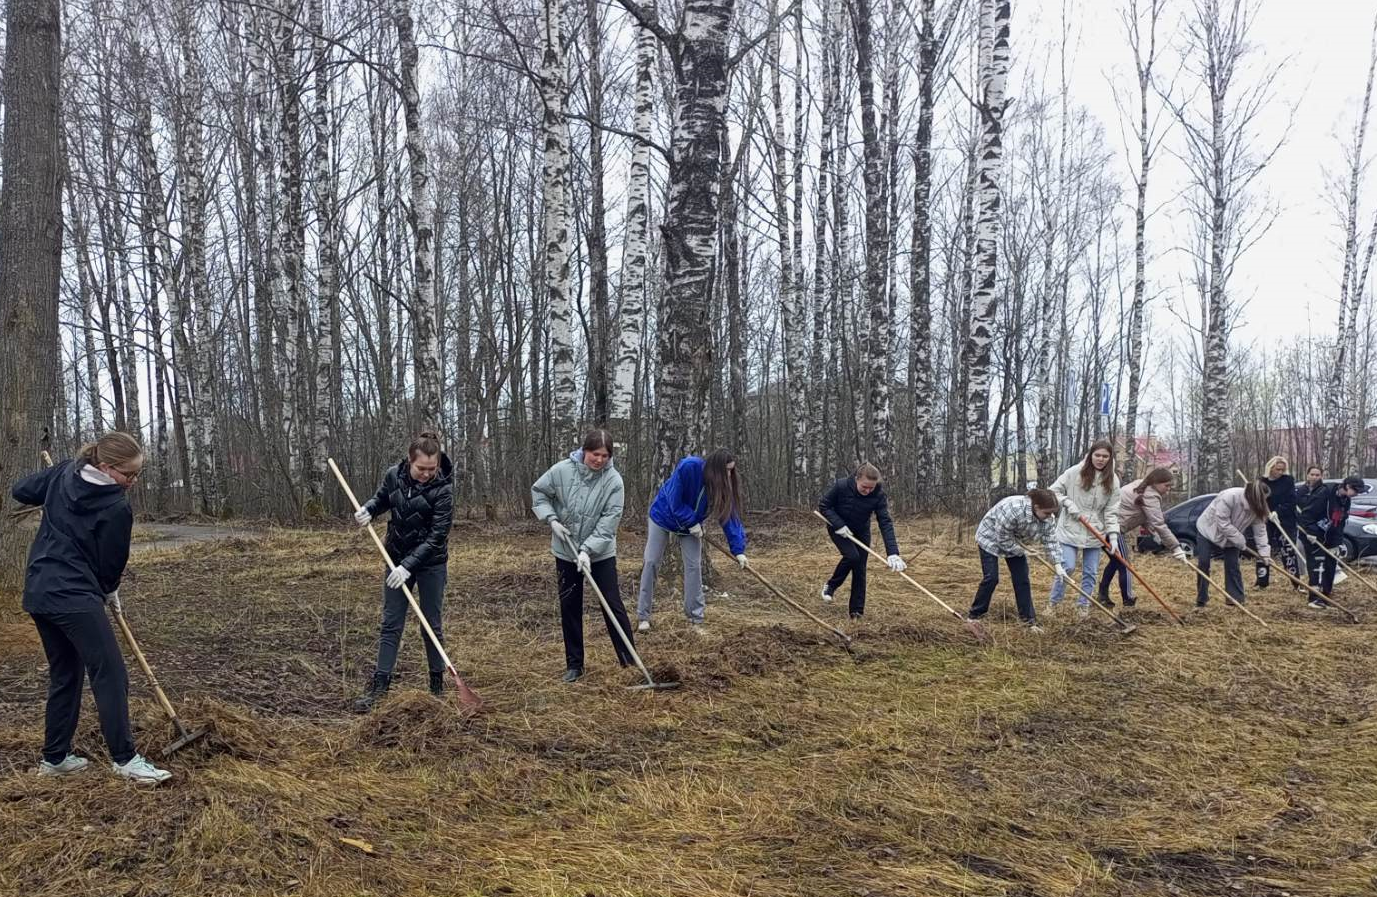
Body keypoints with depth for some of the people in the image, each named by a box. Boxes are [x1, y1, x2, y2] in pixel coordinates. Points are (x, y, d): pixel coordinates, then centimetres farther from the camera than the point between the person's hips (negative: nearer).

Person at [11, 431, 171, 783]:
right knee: (110, 673, -6)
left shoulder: (64, 473, 4)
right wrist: (109, 592, 15)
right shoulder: (117, 508, -15)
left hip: (39, 590, 9)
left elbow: (20, 491, 18)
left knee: (64, 674, 17)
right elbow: (111, 564, -4)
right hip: (74, 596, -9)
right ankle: (125, 758, -7)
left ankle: (55, 757, 22)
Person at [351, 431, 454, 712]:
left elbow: (436, 536, -23)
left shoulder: (442, 489, -21)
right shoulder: (393, 475, -8)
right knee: (390, 624, 5)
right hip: (396, 560, 4)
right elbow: (382, 498, 14)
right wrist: (368, 509, -9)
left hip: (431, 563, -4)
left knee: (432, 625, 6)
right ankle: (379, 685, 9)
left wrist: (408, 565, -27)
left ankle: (438, 683, 21)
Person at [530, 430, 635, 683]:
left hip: (601, 553, -2)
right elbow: (538, 492, 4)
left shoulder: (613, 480, -16)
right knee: (569, 608, 8)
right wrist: (551, 519, -11)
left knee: (613, 605, 0)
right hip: (566, 552, 2)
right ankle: (574, 664, 20)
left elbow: (609, 520, -18)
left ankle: (629, 660, 10)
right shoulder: (562, 470, -12)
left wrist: (588, 550, -25)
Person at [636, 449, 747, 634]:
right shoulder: (688, 467, -34)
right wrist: (692, 523, -26)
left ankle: (696, 617, 6)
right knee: (651, 563, -2)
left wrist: (738, 549, -24)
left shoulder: (722, 485, -20)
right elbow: (674, 500, -28)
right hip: (663, 517, -3)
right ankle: (643, 616, 7)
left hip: (691, 525, 3)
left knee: (694, 566, -3)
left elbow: (729, 515, -19)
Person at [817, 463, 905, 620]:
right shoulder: (841, 486, -29)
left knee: (860, 568, -2)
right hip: (838, 529, -2)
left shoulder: (878, 495, -25)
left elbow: (885, 523, -29)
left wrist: (893, 553, -38)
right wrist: (839, 525, -28)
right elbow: (823, 506, -15)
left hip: (861, 531, 3)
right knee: (852, 555, -26)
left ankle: (857, 611, 8)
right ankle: (831, 586, -1)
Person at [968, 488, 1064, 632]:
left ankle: (1029, 619, 6)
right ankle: (975, 615, 3)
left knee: (1022, 579, 0)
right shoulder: (1013, 509, -42)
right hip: (991, 538, -6)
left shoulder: (1048, 518, -20)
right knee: (991, 578, -10)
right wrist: (1021, 551, -20)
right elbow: (1003, 539, -32)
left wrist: (1057, 565, -21)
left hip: (1014, 542, 6)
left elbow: (1051, 542, -13)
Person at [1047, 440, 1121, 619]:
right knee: (1067, 567, -6)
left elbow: (1111, 510, -1)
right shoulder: (1075, 472, -9)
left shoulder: (1112, 481, -1)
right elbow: (1054, 491, -1)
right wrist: (1068, 503, -16)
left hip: (1095, 534, 3)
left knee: (1090, 572, 8)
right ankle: (1053, 601, 13)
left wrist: (1113, 534, -11)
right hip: (1070, 530, -3)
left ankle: (1083, 604, 25)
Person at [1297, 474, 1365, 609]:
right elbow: (1306, 513, -22)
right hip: (1313, 536, -9)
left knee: (1330, 564, 10)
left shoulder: (1346, 500, 6)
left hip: (1328, 537, 9)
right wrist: (1310, 532, -25)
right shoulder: (1324, 494, -22)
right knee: (1318, 564, -13)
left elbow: (1340, 523, 10)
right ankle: (1316, 598, -14)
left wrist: (1337, 542, 4)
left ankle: (1325, 592, 23)